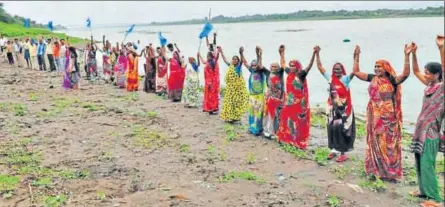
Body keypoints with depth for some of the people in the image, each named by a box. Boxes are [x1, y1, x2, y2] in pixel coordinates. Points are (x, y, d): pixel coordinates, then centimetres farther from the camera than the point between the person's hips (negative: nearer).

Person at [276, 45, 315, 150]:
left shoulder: (301, 74, -10)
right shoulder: (290, 73, 7)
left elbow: (309, 66, -23)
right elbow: (283, 64, 22)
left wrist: (314, 54, -34)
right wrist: (282, 53, 23)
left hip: (299, 103, -6)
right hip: (289, 102, 7)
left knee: (298, 122, -1)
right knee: (287, 120, 13)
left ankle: (299, 142, 5)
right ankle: (287, 138, 25)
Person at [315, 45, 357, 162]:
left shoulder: (346, 79, -6)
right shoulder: (330, 78, 6)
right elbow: (320, 67, 8)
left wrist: (356, 56, -29)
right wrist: (317, 54, 4)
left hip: (344, 109, -5)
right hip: (332, 108, 5)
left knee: (342, 129, -5)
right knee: (332, 128, 9)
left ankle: (343, 153, 2)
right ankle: (334, 149, 22)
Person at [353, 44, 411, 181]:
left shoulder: (392, 80, -9)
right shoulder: (372, 78, 3)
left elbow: (405, 74, -26)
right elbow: (356, 72, 8)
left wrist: (407, 56, -31)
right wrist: (357, 56, 5)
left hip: (388, 116, -4)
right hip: (374, 115, 4)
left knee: (388, 143, 3)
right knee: (375, 142, 12)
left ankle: (390, 172, 12)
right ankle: (376, 169, 22)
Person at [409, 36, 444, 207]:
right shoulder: (429, 85, 7)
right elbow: (416, 71, 17)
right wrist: (413, 54, 7)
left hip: (431, 133, -8)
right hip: (421, 130, 8)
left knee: (427, 165, -7)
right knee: (419, 164, 13)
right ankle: (424, 191, 25)